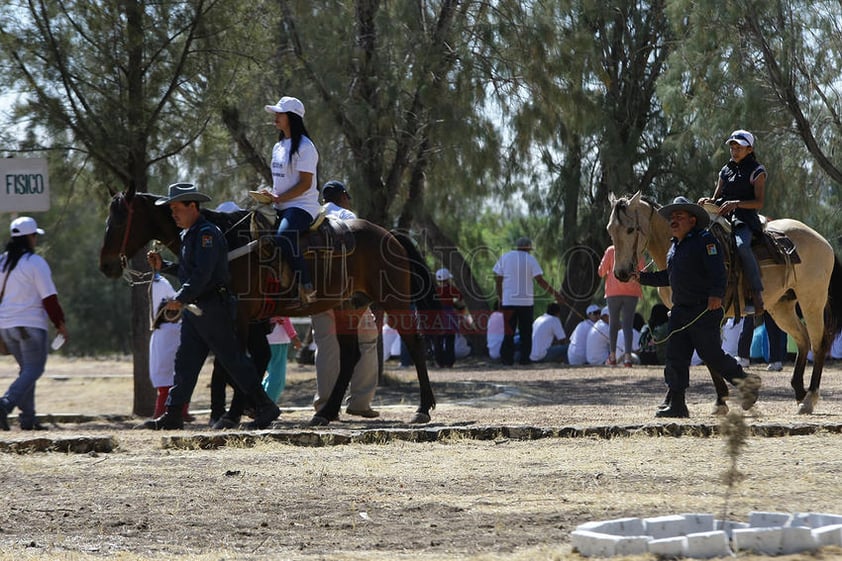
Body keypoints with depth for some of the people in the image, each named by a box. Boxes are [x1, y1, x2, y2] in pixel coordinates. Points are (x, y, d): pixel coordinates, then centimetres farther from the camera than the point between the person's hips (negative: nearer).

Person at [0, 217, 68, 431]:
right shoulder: (35, 262, -11)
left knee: (26, 369, 16)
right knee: (34, 369, -3)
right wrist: (60, 324, -3)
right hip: (31, 325, -7)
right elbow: (49, 298, -11)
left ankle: (27, 418, 11)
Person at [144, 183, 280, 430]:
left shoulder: (206, 233, -15)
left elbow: (202, 273, -25)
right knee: (185, 361, 6)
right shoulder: (187, 235, 16)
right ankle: (173, 415, 6)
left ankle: (265, 408, 2)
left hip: (213, 308, -10)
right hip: (194, 309, 10)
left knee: (233, 359, -5)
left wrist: (181, 298, -30)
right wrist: (161, 266, 11)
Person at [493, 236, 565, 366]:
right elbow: (540, 280, -8)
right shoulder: (530, 259, -1)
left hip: (509, 300, 1)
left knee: (509, 332, 4)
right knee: (526, 332, 7)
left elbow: (498, 280, 3)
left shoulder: (505, 257, 5)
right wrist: (555, 294, -4)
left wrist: (500, 297, 12)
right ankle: (525, 358, 3)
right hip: (526, 301, -1)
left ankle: (508, 358, -4)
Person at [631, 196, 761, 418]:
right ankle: (677, 404, 5)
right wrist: (642, 277, 18)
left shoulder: (705, 240, -9)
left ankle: (747, 383, 16)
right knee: (675, 357, 3)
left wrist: (716, 294, -35)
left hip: (705, 310, -8)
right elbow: (667, 277, 27)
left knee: (711, 355, -4)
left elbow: (717, 272, -20)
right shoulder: (674, 246, 18)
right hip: (680, 310, 8)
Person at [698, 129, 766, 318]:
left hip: (745, 219, -6)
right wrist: (708, 201, -1)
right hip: (722, 217, 6)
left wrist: (736, 203, -18)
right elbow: (717, 198, 23)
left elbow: (759, 203, -4)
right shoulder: (726, 171, 21)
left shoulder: (756, 171, 4)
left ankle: (757, 295, -34)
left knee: (741, 245, -37)